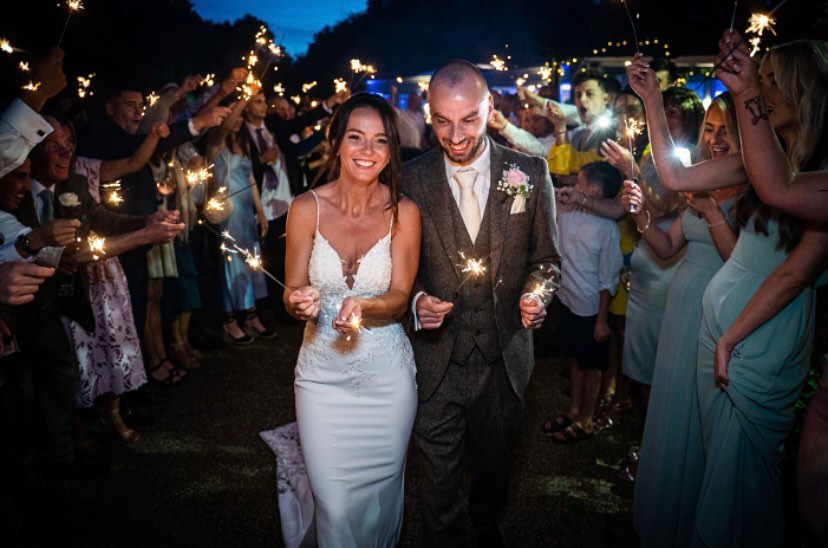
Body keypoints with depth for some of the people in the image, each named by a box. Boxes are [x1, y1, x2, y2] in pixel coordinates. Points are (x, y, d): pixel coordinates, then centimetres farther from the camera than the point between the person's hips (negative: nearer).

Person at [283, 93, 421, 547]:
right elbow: (292, 292, -2)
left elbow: (399, 298, -7)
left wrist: (362, 307, -28)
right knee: (334, 505, 5)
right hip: (321, 372, 0)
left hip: (386, 373, 0)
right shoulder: (307, 208, -7)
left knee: (381, 492, 17)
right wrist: (300, 302, -26)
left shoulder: (403, 212, -8)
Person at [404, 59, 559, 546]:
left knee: (496, 461, 25)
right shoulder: (413, 179, -6)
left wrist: (536, 293, -16)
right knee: (439, 476, 13)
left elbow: (545, 256, 4)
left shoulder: (530, 173, -5)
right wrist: (416, 299, -18)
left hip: (505, 357, 2)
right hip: (438, 356, -1)